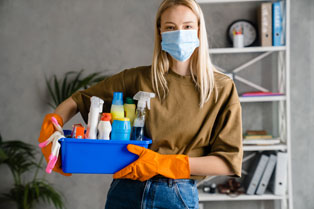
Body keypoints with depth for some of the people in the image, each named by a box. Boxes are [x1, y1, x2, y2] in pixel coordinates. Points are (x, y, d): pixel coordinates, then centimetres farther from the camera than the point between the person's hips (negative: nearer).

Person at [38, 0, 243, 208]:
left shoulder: (221, 88, -3)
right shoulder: (138, 79, 2)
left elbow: (229, 161, -8)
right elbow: (79, 99, 9)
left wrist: (165, 164, -17)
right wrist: (51, 126, -11)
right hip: (126, 192, 2)